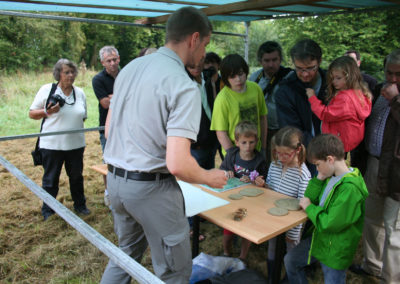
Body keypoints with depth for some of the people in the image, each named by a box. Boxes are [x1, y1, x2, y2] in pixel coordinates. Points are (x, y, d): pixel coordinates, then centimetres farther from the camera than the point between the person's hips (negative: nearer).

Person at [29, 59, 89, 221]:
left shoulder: (80, 92, 7)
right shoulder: (47, 90, -4)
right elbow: (32, 113, -1)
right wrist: (47, 112, -17)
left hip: (76, 144, 3)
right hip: (52, 144, -3)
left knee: (76, 177, 15)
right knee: (50, 179, 9)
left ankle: (80, 205, 33)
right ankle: (47, 211, 26)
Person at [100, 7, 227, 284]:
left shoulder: (129, 68, 5)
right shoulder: (184, 87, -19)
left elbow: (108, 129, 13)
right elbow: (178, 164, -26)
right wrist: (210, 177, -7)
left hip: (115, 178, 8)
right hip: (151, 188, -8)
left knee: (127, 252, 30)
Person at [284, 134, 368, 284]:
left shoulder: (350, 188, -31)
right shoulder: (331, 177, -3)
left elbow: (329, 224, -30)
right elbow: (310, 198, 2)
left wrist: (309, 207, -16)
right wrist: (319, 178, -10)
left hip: (335, 252, -8)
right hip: (319, 237, 8)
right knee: (290, 260, 19)